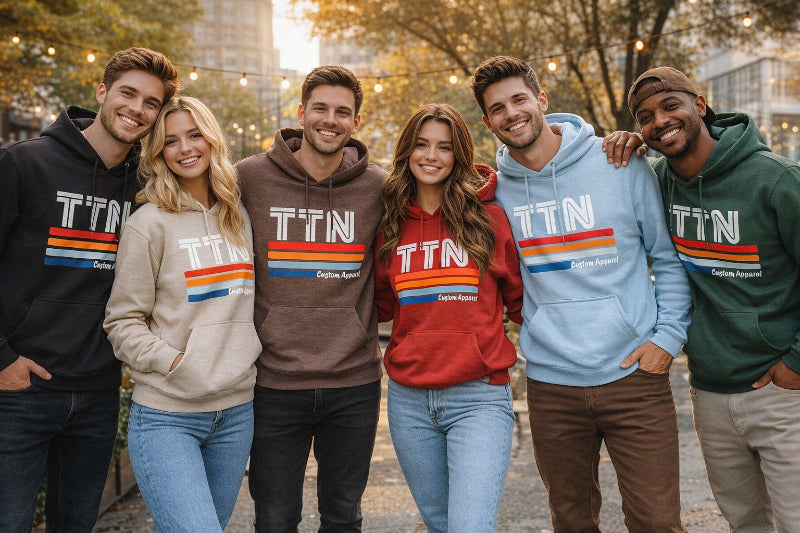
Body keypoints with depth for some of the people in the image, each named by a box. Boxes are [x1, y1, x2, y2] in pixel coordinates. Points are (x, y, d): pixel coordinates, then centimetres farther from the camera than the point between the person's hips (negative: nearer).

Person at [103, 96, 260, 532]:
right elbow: (122, 321, -5)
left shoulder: (239, 217, 10)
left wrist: (246, 358, 9)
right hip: (166, 416, -5)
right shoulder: (150, 223, -6)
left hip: (237, 411, 5)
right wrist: (174, 362, -15)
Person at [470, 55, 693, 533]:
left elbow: (670, 255, 3)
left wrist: (668, 335, -4)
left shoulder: (621, 166, -4)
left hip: (635, 373, -2)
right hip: (551, 385, 2)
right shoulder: (495, 190, 1)